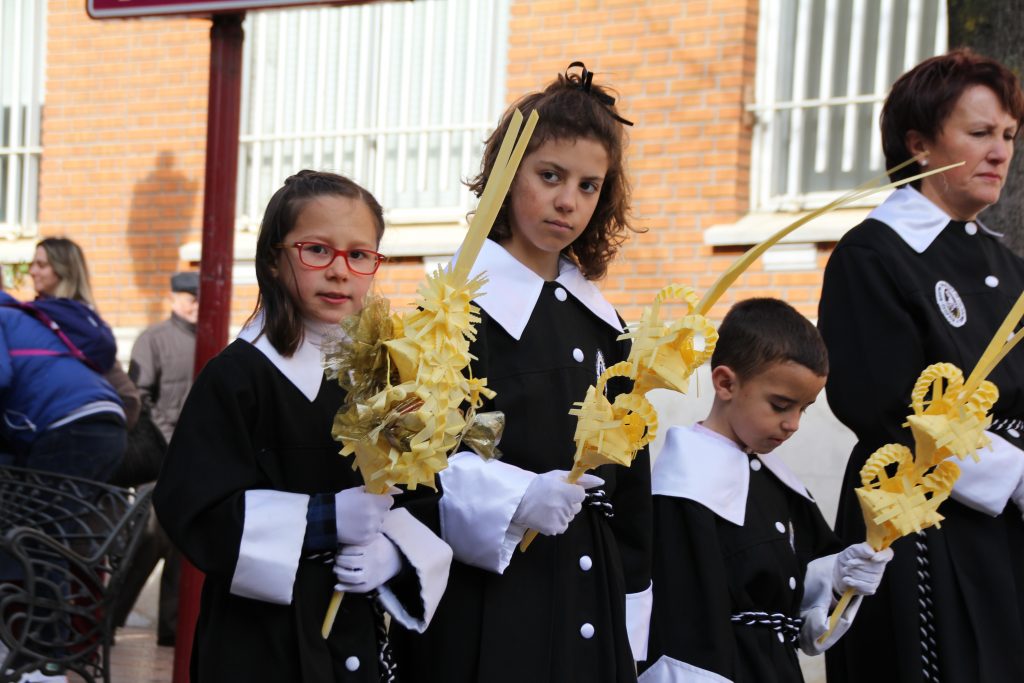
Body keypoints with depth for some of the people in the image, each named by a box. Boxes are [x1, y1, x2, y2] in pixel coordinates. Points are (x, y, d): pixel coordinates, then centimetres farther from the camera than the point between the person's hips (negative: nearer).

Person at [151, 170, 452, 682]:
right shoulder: (237, 375, -8)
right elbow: (192, 508, -15)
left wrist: (395, 556, -10)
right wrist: (324, 519, -19)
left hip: (359, 637, 5)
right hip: (260, 641, -5)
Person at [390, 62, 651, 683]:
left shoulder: (600, 325, 13)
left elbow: (626, 492, 15)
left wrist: (632, 626, 13)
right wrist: (515, 499, -26)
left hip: (589, 608, 6)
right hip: (484, 605, -6)